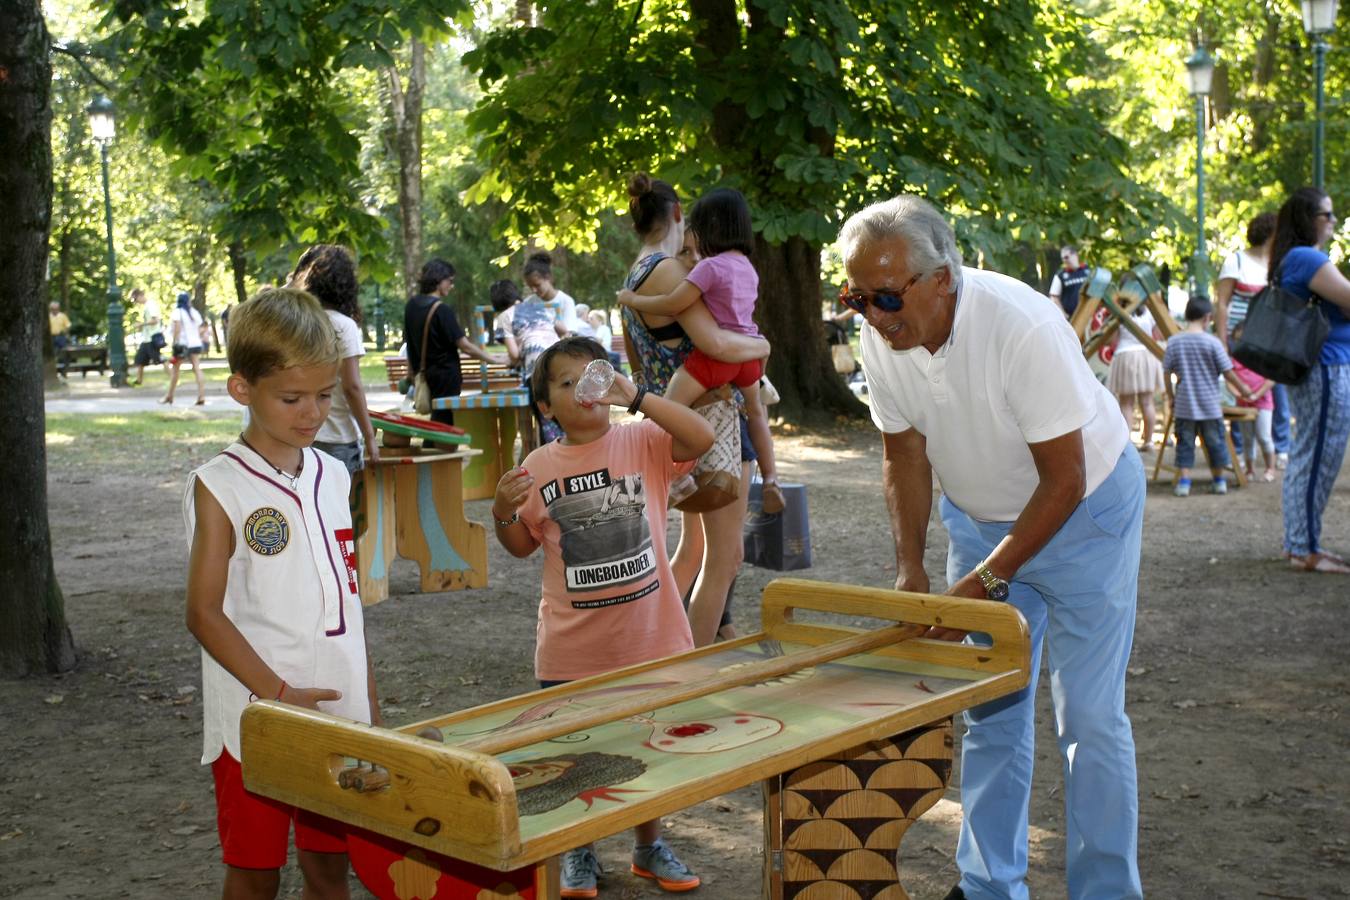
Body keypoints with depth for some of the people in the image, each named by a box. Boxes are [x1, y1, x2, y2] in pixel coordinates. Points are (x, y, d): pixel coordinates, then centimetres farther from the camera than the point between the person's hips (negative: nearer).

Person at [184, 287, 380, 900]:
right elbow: (204, 613, -11)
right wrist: (278, 694, -18)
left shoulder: (333, 476, 8)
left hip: (339, 713, 5)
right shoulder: (219, 487, -9)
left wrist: (369, 707, 13)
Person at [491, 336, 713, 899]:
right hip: (572, 646, 1)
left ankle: (649, 846, 37)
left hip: (649, 637, 0)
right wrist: (503, 513, -12)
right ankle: (578, 852, 34)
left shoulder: (643, 442, -6)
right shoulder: (540, 467, -1)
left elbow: (702, 438, -24)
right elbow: (523, 545, 9)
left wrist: (636, 397, -28)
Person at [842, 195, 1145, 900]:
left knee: (1089, 719, -5)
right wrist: (909, 568, -9)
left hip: (1084, 509, -5)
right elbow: (905, 454, -1)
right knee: (990, 709, 8)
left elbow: (1064, 481, -25)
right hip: (979, 515, 5)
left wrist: (986, 582, -25)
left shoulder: (1023, 327, -32)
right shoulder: (879, 337, -15)